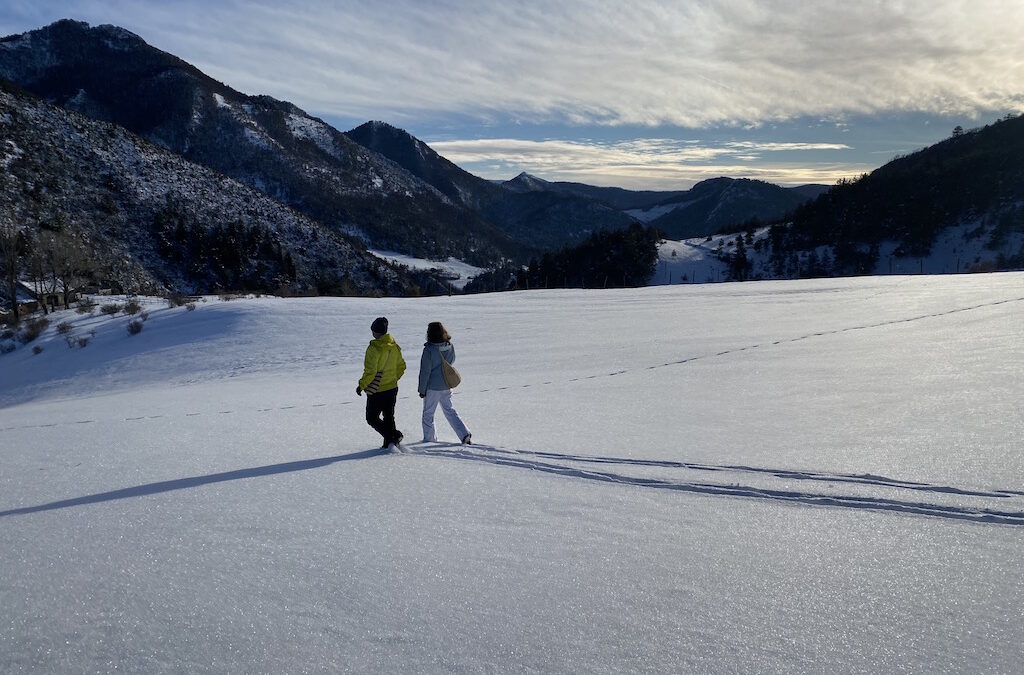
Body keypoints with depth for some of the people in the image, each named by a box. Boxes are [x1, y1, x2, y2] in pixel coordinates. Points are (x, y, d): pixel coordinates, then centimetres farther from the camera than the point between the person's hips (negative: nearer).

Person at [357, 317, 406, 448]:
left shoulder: (374, 348, -20)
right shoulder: (395, 346, 2)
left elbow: (370, 372, -21)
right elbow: (401, 366, 11)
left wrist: (361, 385, -8)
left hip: (376, 391, -7)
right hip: (392, 388, 7)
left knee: (372, 418, 5)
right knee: (389, 417, 18)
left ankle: (394, 435, -7)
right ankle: (390, 442, 19)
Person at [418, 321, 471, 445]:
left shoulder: (429, 350, -20)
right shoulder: (450, 346, -5)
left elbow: (425, 372, -16)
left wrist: (422, 389, -7)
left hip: (432, 387, -5)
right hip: (446, 385, 5)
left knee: (428, 413, 12)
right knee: (449, 410, 17)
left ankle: (429, 439, 22)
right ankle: (464, 434, 5)